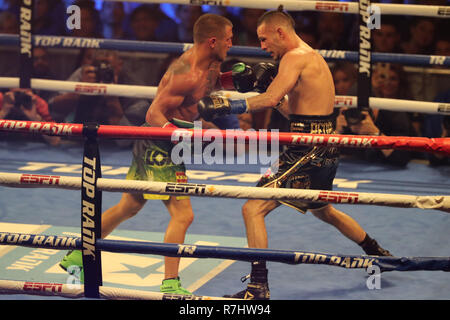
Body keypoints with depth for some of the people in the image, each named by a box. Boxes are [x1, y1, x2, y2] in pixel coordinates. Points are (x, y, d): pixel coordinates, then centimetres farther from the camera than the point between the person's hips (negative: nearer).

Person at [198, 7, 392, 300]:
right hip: (325, 153, 10)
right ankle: (379, 254, 49)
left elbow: (270, 100, -30)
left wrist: (226, 106, -30)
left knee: (253, 209, -12)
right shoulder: (313, 57, 17)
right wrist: (266, 84, 11)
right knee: (322, 210, 35)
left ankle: (259, 286, -16)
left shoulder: (295, 58, -14)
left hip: (307, 154, -10)